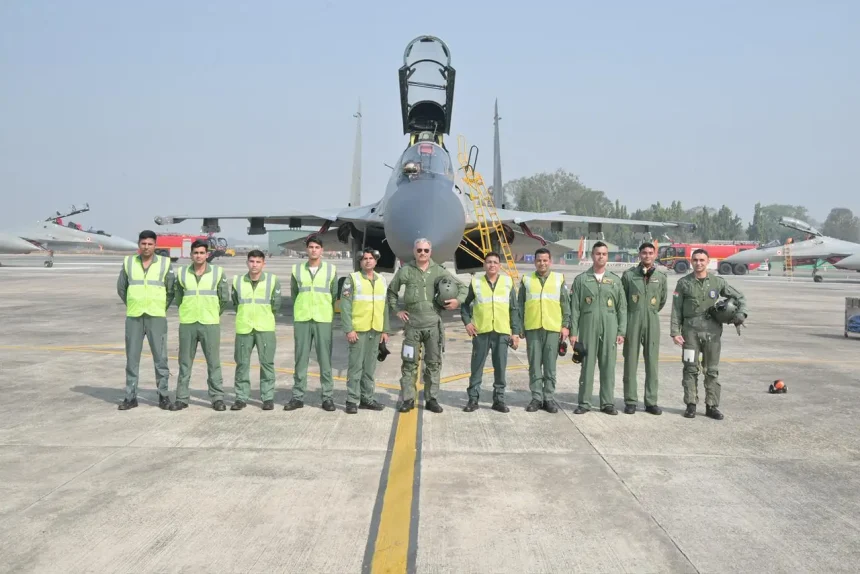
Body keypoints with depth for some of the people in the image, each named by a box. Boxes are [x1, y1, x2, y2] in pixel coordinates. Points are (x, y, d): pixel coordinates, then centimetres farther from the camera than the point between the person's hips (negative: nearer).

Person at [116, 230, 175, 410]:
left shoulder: (165, 264, 1)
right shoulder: (128, 262, 6)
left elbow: (172, 290, 6)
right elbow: (121, 288, 14)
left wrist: (160, 308, 8)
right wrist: (133, 305, 12)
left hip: (156, 317, -2)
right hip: (133, 317, 2)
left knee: (160, 357, -1)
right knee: (132, 357, 5)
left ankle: (163, 396, 7)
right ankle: (130, 396, 13)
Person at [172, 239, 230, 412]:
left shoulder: (218, 272, -1)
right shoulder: (182, 273, 4)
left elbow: (225, 299, 5)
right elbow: (178, 298, 14)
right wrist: (188, 312, 14)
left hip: (210, 324, -2)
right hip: (187, 323, 2)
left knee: (214, 362, 0)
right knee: (185, 363, 7)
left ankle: (217, 398, 7)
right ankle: (182, 398, 15)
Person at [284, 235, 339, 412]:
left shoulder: (331, 270, 4)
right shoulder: (297, 269, 7)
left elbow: (334, 295, 10)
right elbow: (294, 293, 15)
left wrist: (327, 313, 10)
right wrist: (299, 310, 13)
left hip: (323, 320, -1)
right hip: (302, 319, 1)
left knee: (325, 359, -1)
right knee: (301, 359, 4)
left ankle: (327, 397, 5)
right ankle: (298, 396, 10)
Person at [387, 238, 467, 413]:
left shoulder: (439, 271, 4)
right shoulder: (405, 271, 2)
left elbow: (461, 287, 12)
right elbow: (391, 291, 15)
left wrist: (458, 300, -6)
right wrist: (397, 310, 5)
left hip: (433, 324, 1)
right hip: (412, 324, -1)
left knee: (433, 363, 6)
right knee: (410, 363, 1)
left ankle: (431, 399, 16)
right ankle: (408, 399, 9)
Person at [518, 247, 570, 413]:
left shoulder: (559, 279, 7)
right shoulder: (527, 280, 9)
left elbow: (565, 304, 7)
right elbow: (520, 305, 10)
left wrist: (565, 325, 0)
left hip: (553, 328, -1)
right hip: (532, 328, 1)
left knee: (550, 366, 3)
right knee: (534, 365, 4)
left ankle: (549, 398, 10)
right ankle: (536, 398, 11)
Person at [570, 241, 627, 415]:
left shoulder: (615, 280, 10)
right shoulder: (581, 279, 5)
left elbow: (622, 307, 9)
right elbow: (574, 307, 3)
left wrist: (621, 331, 2)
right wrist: (573, 332, -3)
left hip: (609, 329, 1)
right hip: (588, 328, -1)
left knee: (608, 366, 4)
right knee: (587, 366, 1)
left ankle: (607, 402, 12)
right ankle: (584, 402, 9)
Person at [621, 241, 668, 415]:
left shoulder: (661, 276, 7)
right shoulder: (629, 275, 1)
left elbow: (663, 300, 18)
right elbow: (622, 298, 9)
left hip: (652, 322, 2)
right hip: (632, 321, -2)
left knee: (652, 362, 3)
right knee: (631, 361, 1)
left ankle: (651, 402, 10)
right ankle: (630, 401, 7)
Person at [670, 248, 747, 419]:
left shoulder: (717, 282, 5)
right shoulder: (684, 283, 1)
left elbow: (740, 297, 14)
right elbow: (676, 309, 1)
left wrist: (741, 314, -3)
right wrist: (675, 331, -5)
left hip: (712, 329, 1)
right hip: (691, 330, -1)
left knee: (712, 370, 5)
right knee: (690, 369, 2)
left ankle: (711, 406, 12)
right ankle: (691, 405, 10)